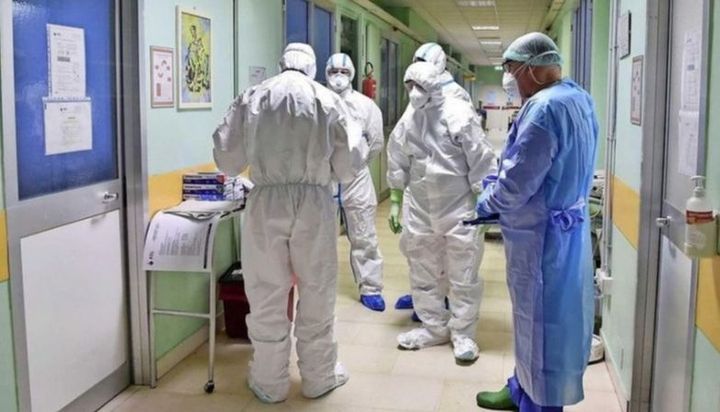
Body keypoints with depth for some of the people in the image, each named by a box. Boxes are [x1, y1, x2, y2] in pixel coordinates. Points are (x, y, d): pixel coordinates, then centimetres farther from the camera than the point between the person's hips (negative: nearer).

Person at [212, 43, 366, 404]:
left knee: (267, 293, 10)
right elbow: (350, 163, 2)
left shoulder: (251, 97, 4)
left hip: (266, 200, 0)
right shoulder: (328, 99, 2)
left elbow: (227, 159, 5)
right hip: (314, 201, 0)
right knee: (316, 291, 12)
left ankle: (269, 382, 20)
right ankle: (319, 376, 25)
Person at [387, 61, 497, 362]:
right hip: (419, 209, 5)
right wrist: (395, 203, 12)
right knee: (423, 274, 14)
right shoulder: (407, 123, 3)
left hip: (459, 208, -5)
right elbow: (398, 165, 13)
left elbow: (480, 161, -12)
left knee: (463, 277, 5)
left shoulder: (459, 114, -13)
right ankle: (435, 327, 29)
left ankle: (463, 334, 19)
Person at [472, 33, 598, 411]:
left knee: (541, 321, 4)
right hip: (564, 224, 10)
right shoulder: (579, 99, 8)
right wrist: (499, 183, 10)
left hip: (541, 234, -10)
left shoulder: (544, 108, -23)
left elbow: (517, 183, -23)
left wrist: (486, 203, -4)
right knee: (537, 317, 21)